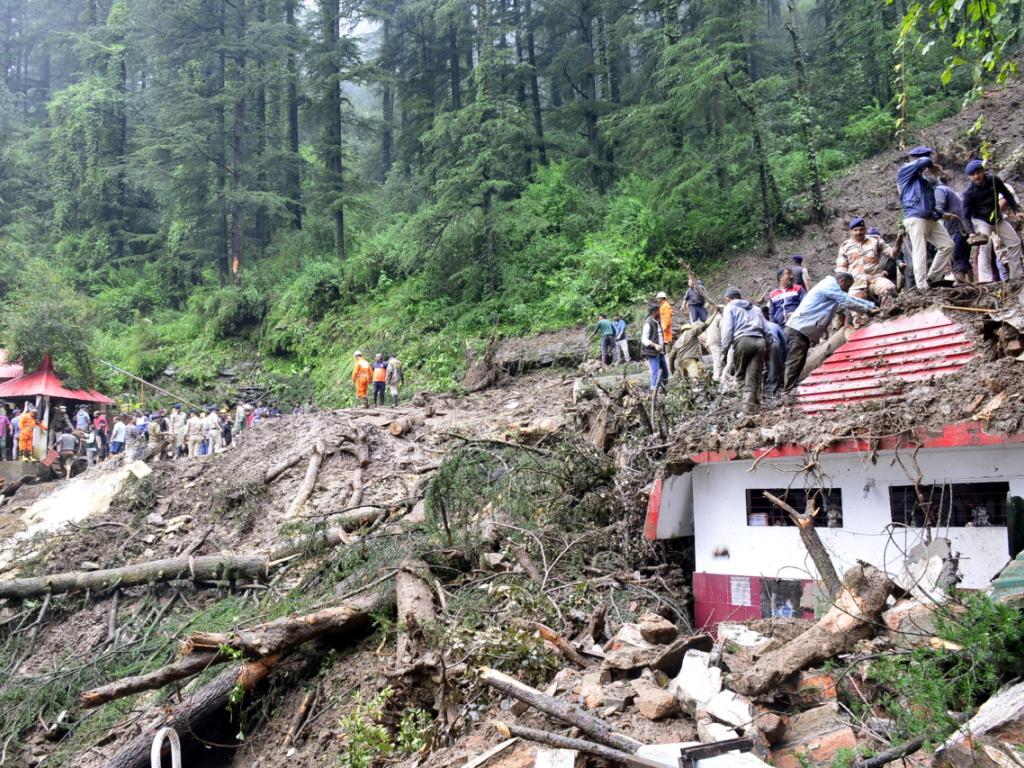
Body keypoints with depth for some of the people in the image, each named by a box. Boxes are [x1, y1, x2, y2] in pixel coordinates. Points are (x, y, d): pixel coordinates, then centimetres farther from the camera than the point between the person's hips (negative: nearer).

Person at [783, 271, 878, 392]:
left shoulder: (831, 286, 25)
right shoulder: (830, 285, -6)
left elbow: (851, 299, 29)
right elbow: (847, 302, -7)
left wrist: (873, 305, 24)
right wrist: (868, 310, 2)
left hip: (801, 329, 10)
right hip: (798, 329, -10)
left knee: (798, 364, 7)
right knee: (795, 364, -13)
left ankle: (791, 392, 7)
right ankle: (790, 393, -15)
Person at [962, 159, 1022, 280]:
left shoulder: (994, 180, -8)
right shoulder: (969, 192, -18)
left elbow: (1007, 195, 5)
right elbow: (967, 214, -16)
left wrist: (1016, 210, 2)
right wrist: (971, 232, -26)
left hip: (998, 217, 5)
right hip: (981, 221, -5)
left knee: (1015, 242, 8)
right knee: (985, 247, -22)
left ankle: (1017, 274, 19)